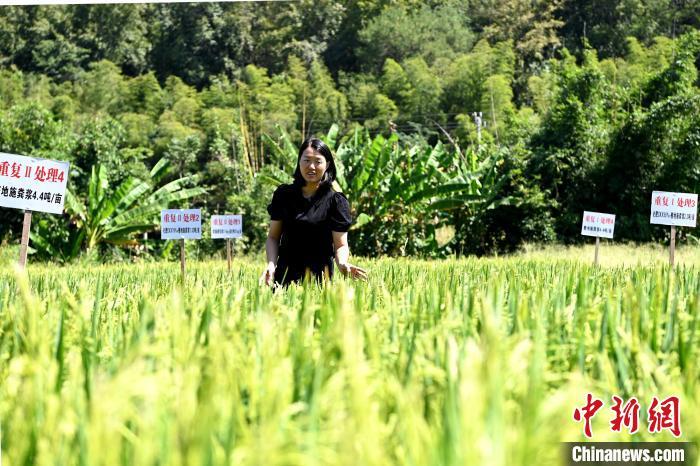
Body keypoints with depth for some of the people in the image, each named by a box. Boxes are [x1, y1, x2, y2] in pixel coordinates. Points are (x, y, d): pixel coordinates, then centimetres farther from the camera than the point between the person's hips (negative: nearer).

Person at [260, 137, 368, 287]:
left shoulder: (336, 201, -2)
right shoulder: (283, 195, 6)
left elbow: (341, 244, -4)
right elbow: (273, 237, 7)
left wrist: (342, 264, -25)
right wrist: (271, 264, -10)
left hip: (319, 277, -2)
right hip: (284, 275, 2)